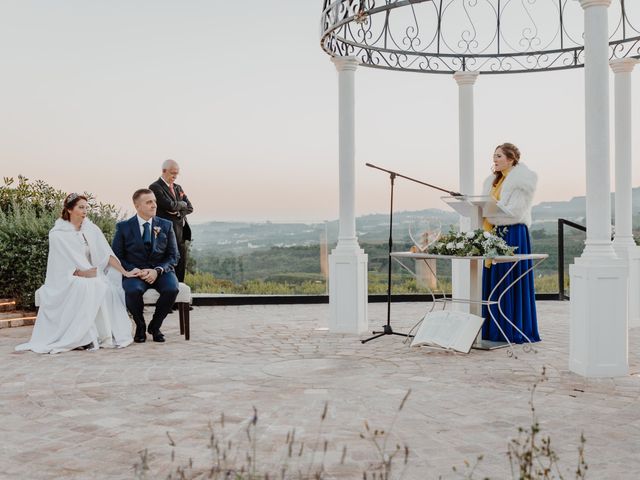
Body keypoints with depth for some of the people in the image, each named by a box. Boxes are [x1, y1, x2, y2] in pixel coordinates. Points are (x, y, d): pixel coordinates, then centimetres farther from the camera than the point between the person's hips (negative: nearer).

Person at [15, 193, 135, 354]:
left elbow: (107, 255, 2)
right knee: (89, 287, -35)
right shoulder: (57, 234, -6)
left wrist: (125, 272, -8)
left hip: (92, 279, 4)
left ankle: (105, 334, -23)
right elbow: (66, 268, -10)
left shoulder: (91, 229, 5)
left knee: (107, 287, -29)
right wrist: (90, 274, -22)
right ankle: (85, 336, -30)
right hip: (66, 281, -4)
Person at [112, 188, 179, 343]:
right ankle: (140, 326, -4)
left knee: (172, 289, -31)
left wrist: (157, 271, -14)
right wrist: (136, 271, -16)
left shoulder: (166, 225, 7)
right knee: (132, 290, -35)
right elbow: (117, 257, 1)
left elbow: (173, 256, 5)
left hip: (160, 271, 1)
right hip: (135, 272, -1)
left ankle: (155, 326, -3)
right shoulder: (123, 227, 3)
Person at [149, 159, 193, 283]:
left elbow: (190, 208, 12)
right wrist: (182, 204, 0)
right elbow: (170, 205, -19)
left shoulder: (178, 187, 18)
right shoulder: (155, 187, -7)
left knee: (181, 270, 8)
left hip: (182, 234, 7)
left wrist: (178, 212, -7)